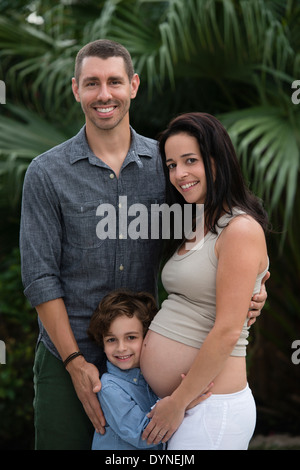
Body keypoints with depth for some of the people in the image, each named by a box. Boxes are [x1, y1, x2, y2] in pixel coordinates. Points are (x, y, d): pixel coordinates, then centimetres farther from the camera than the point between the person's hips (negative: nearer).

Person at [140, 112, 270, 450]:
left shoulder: (241, 229, -14)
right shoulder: (197, 231, 14)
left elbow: (227, 331, -18)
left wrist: (178, 403, -12)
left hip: (213, 409, -8)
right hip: (174, 400, 8)